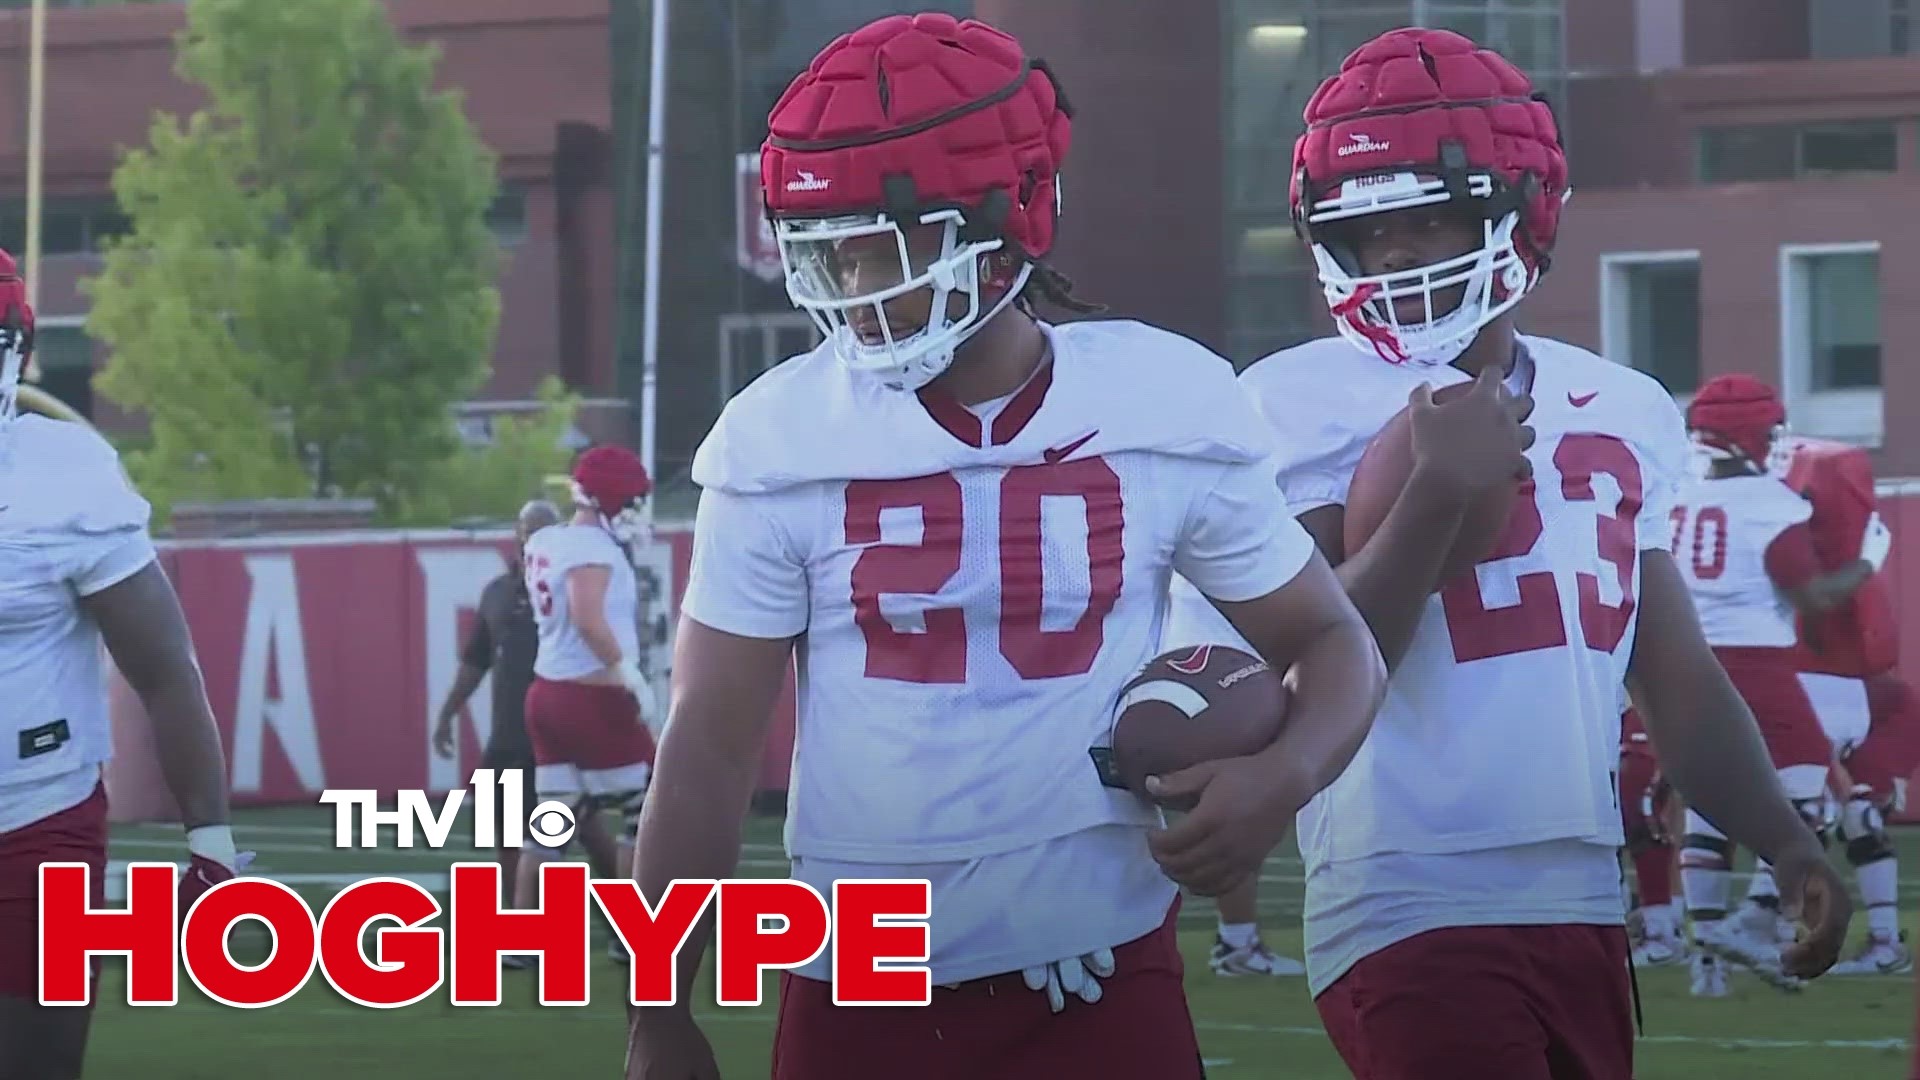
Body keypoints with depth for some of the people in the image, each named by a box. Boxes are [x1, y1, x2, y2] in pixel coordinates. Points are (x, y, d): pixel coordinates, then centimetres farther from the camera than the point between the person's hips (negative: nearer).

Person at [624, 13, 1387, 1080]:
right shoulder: (781, 439, -5)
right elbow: (711, 743, 0)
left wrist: (1279, 777, -15)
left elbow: (1331, 642, 7)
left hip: (1100, 985, 0)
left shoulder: (1168, 410, -5)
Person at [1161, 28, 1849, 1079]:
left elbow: (1678, 683, 18)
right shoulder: (1305, 409, -6)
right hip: (1415, 914, -6)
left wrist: (1784, 840, 9)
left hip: (1584, 907, 6)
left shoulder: (1619, 412, 12)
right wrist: (1439, 490, -20)